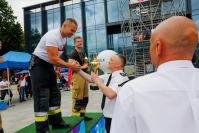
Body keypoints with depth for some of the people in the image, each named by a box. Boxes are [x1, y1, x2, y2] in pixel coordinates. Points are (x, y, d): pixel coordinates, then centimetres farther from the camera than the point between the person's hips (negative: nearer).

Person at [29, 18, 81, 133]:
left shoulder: (64, 38, 5)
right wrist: (70, 65, -22)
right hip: (38, 65, -9)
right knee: (42, 97, -8)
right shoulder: (52, 36, -24)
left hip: (48, 65, 10)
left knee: (54, 94, 13)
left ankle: (56, 122, 25)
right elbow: (53, 59, -29)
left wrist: (69, 63, -3)